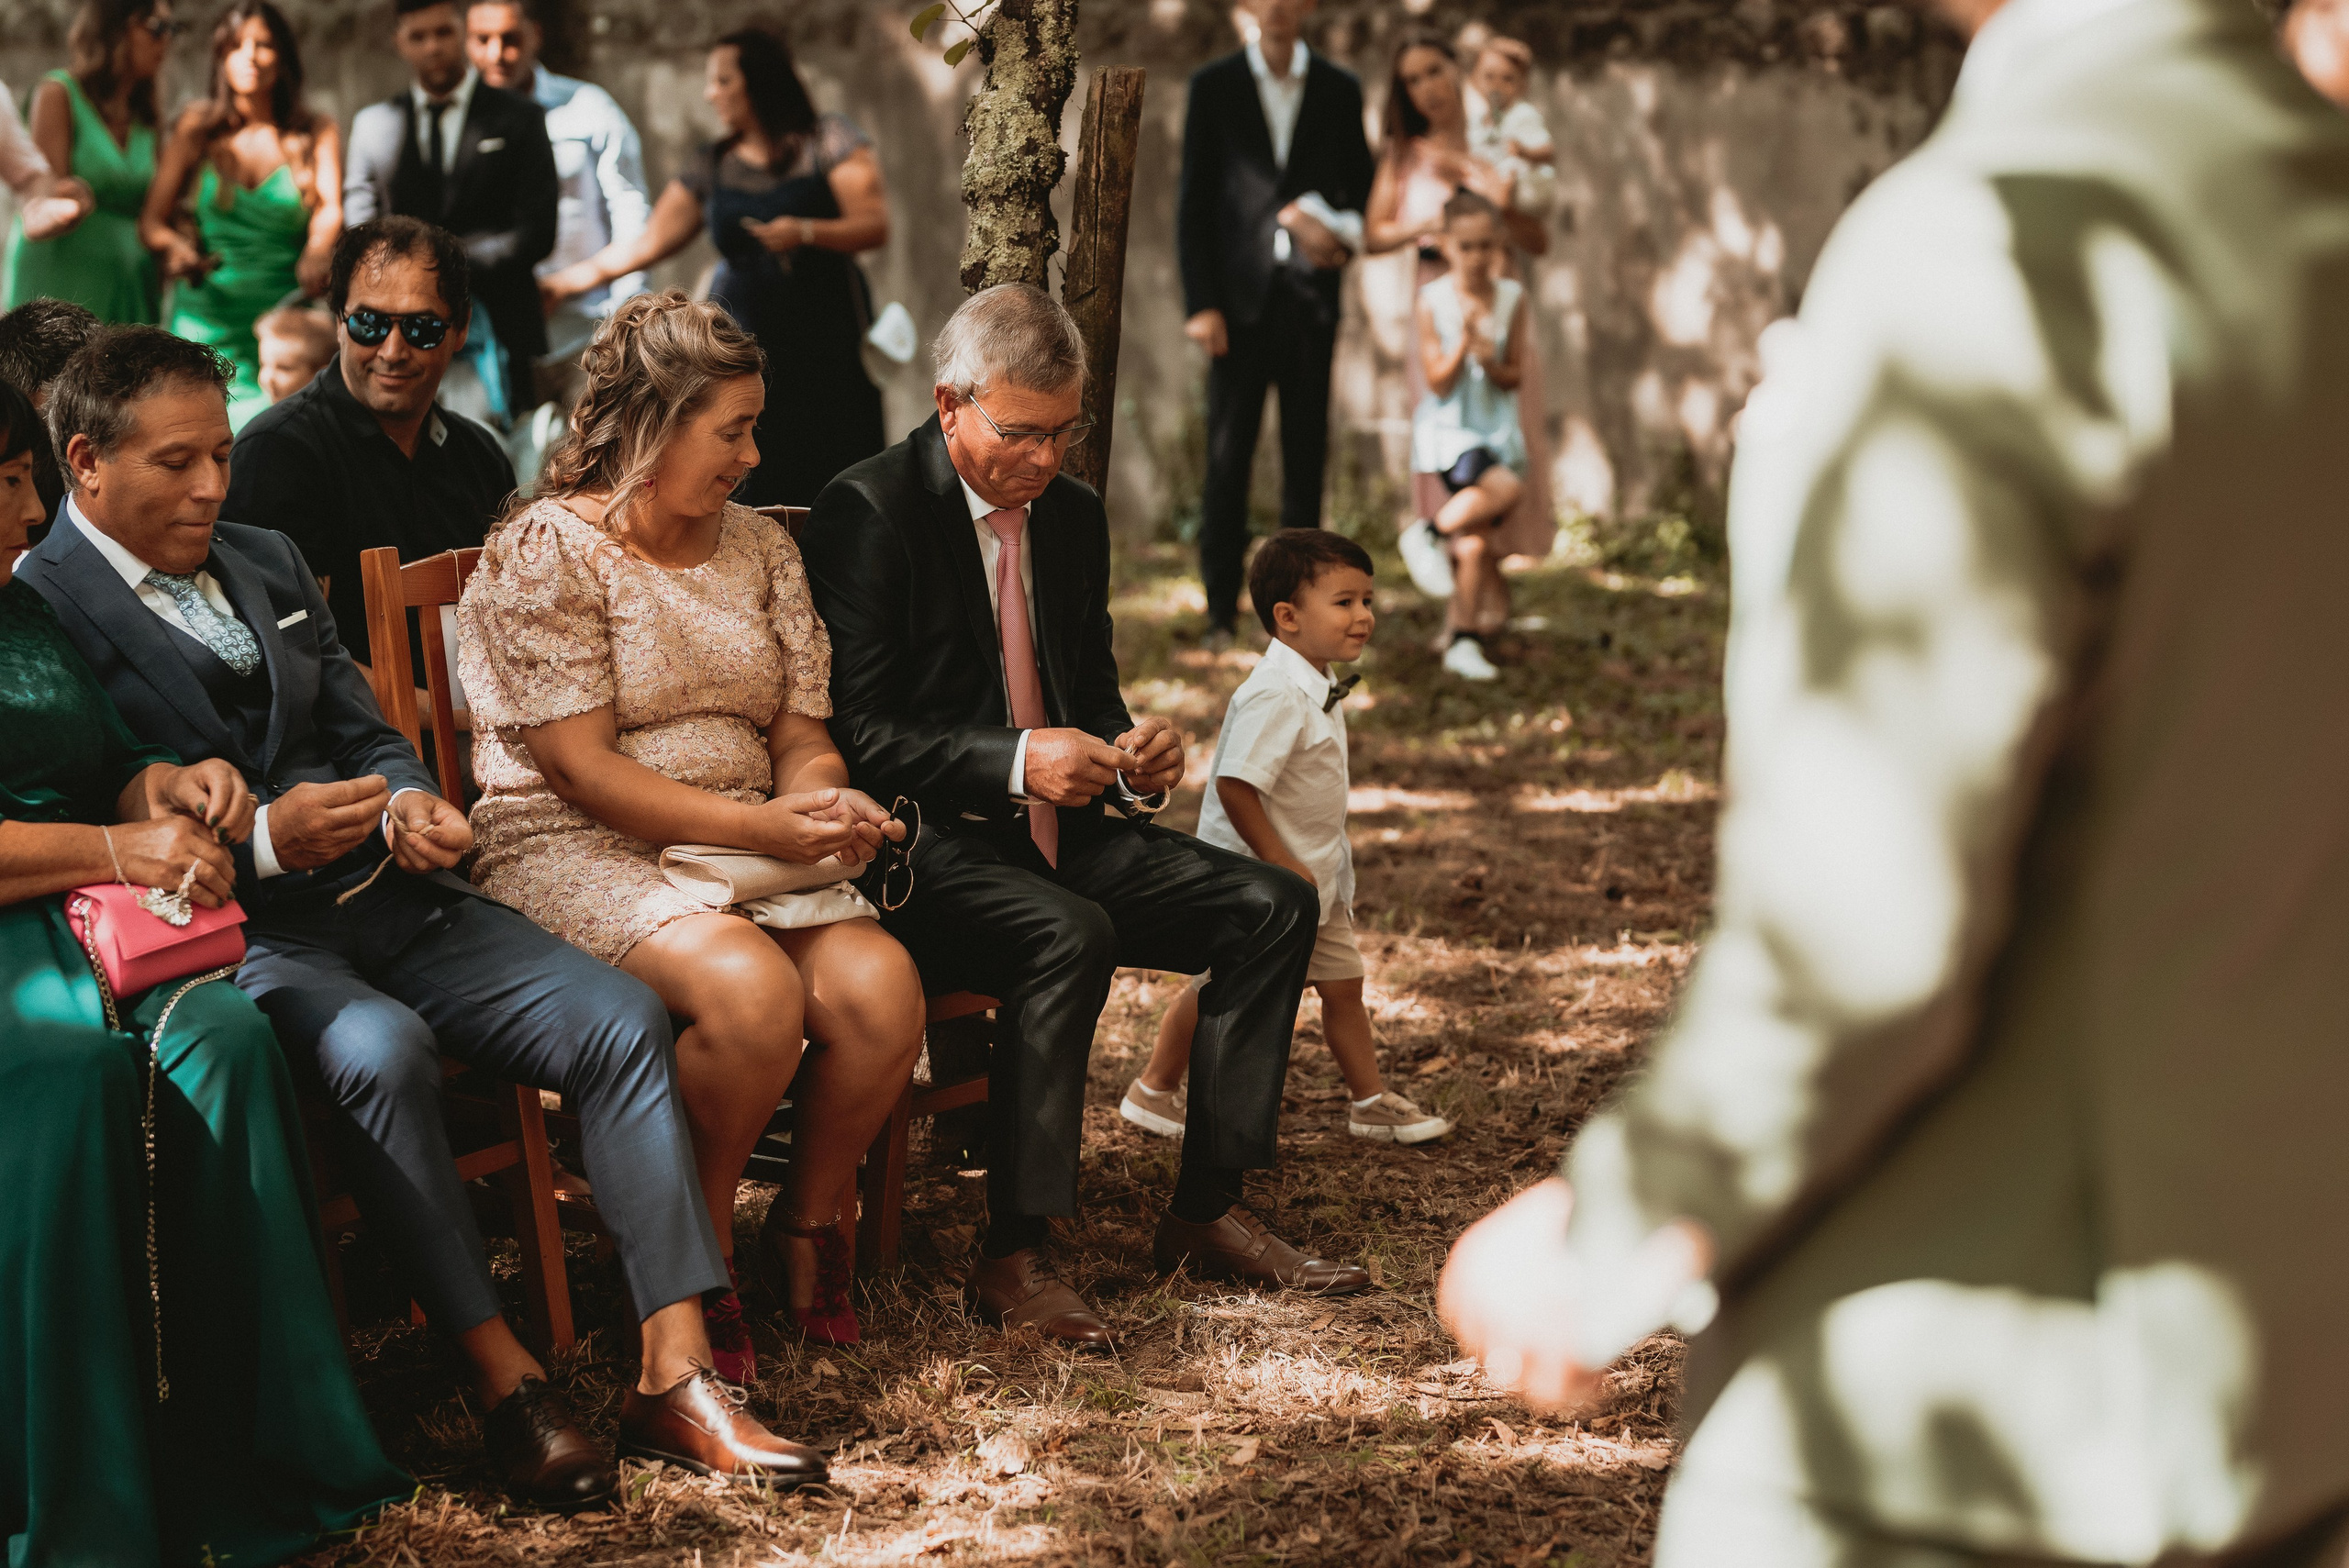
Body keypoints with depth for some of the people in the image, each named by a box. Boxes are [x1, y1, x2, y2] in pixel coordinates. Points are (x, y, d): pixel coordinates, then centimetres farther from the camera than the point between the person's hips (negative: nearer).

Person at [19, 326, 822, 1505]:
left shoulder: (265, 563, 20)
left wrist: (408, 804, -1)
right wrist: (261, 843, -22)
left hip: (385, 897, 7)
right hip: (233, 933, -7)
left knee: (621, 1017, -14)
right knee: (380, 1049, -37)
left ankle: (674, 1375, -18)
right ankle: (502, 1380, -25)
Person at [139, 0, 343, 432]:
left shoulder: (317, 133, 9)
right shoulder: (197, 127, 9)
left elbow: (331, 209, -7)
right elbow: (151, 220, 6)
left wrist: (315, 255, -30)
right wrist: (176, 246, -18)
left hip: (284, 316, 0)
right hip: (207, 312, 0)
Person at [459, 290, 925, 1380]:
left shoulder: (758, 546, 15)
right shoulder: (547, 549, -6)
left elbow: (799, 730, 13)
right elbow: (581, 769, -13)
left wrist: (827, 801, -12)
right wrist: (757, 826, -21)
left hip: (749, 845, 6)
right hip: (573, 852, -6)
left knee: (881, 987, -23)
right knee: (749, 987, -34)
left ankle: (803, 1231, 1)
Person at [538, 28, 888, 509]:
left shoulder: (827, 140, 2)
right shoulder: (712, 167, 12)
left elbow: (875, 226, -5)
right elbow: (648, 242, 13)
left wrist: (806, 232, -21)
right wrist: (568, 280, 9)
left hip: (826, 342, -3)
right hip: (745, 338, 3)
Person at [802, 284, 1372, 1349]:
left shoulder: (1073, 514, 12)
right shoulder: (869, 511, -11)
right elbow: (852, 734, -17)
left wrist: (1132, 754, -5)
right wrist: (1016, 763, -28)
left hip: (1055, 831, 8)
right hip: (920, 847, -8)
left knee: (1275, 906, -6)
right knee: (1071, 936, -35)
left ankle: (1206, 1214, 2)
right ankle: (1011, 1260, -27)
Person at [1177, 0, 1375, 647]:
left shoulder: (1339, 91, 9)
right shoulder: (1214, 85, 5)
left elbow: (1360, 189, 15)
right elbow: (1193, 201, 2)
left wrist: (1341, 234, -8)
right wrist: (1200, 303, -6)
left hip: (1309, 299, 2)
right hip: (1240, 296, -2)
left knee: (1306, 457, 3)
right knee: (1228, 455, -3)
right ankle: (1221, 611, 1)